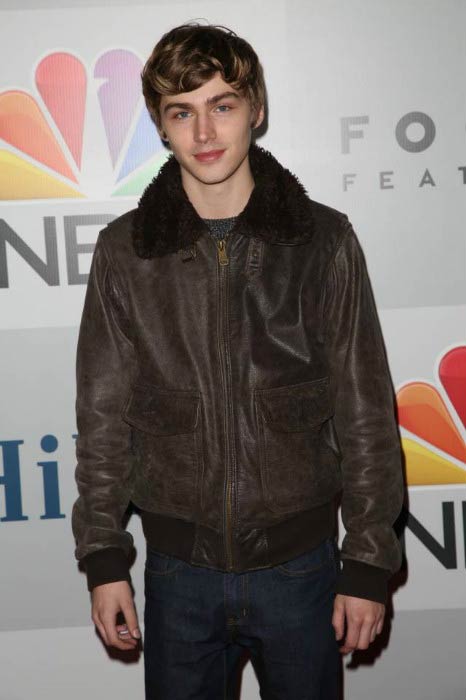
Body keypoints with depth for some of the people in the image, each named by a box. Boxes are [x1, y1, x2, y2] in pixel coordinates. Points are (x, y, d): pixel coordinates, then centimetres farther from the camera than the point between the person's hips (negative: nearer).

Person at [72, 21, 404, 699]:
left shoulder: (324, 241, -7)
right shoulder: (125, 251, -4)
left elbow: (366, 416, -4)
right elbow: (104, 418, 2)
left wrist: (370, 565, -3)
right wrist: (103, 558, 2)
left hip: (300, 561, 0)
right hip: (178, 570, 1)